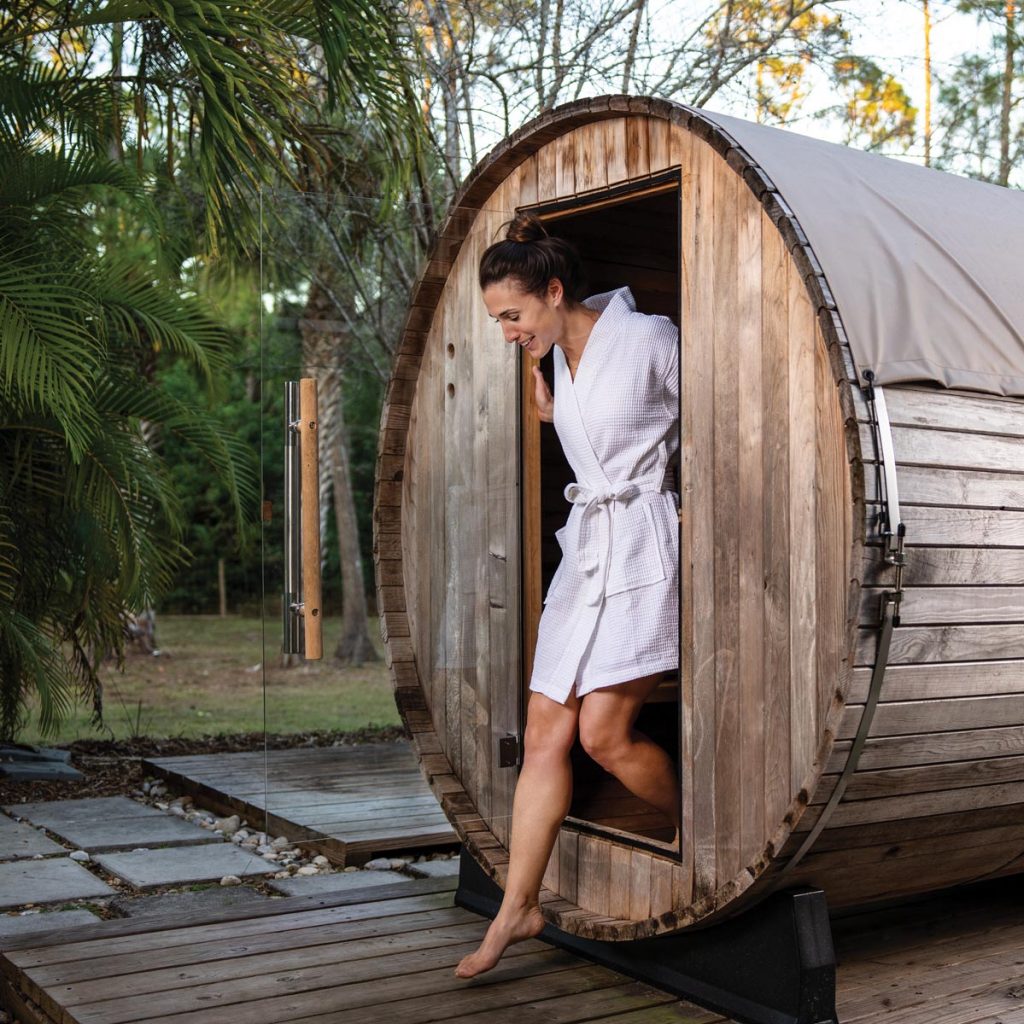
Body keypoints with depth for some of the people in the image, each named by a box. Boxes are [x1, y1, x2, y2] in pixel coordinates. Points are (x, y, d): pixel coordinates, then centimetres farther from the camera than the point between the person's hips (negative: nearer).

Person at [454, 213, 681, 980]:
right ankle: (519, 909, 9)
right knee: (545, 736, 2)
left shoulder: (650, 340, -11)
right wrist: (554, 416, 11)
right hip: (585, 545, 7)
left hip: (644, 543, -7)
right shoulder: (559, 357, 11)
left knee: (603, 732, -12)